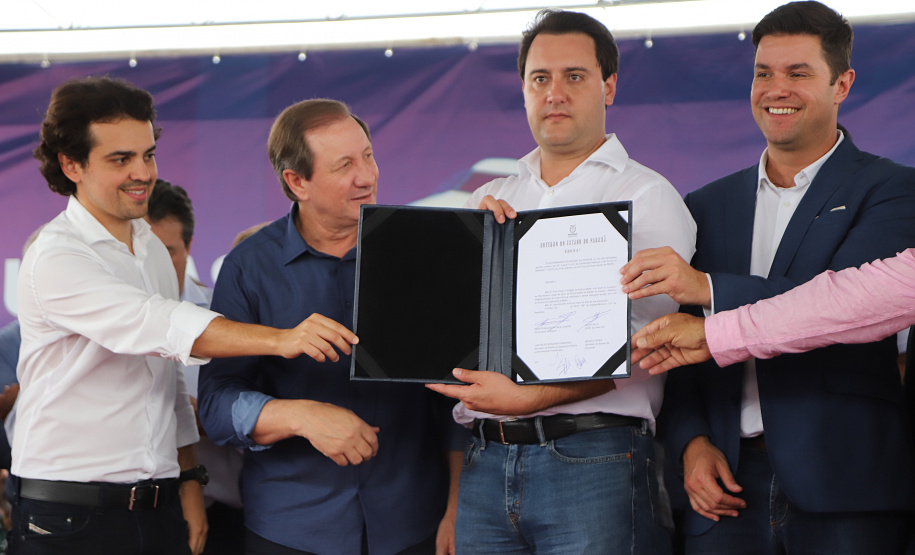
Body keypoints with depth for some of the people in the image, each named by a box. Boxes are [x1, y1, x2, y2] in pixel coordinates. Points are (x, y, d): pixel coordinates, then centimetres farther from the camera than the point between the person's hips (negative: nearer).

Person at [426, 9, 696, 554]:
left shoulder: (647, 197, 0)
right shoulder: (489, 203, 17)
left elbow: (642, 345, -11)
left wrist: (530, 398, -21)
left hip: (594, 457, -4)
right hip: (485, 462, 5)